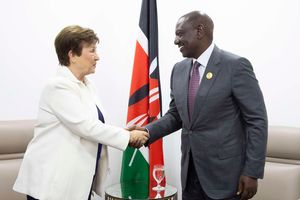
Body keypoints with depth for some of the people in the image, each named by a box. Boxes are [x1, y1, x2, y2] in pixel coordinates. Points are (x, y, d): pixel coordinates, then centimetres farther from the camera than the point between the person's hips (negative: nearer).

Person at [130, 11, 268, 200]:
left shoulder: (236, 66, -12)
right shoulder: (179, 69, 6)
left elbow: (257, 121, -11)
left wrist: (252, 172, -13)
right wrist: (148, 131, -4)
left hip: (224, 173, -5)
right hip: (190, 172, 6)